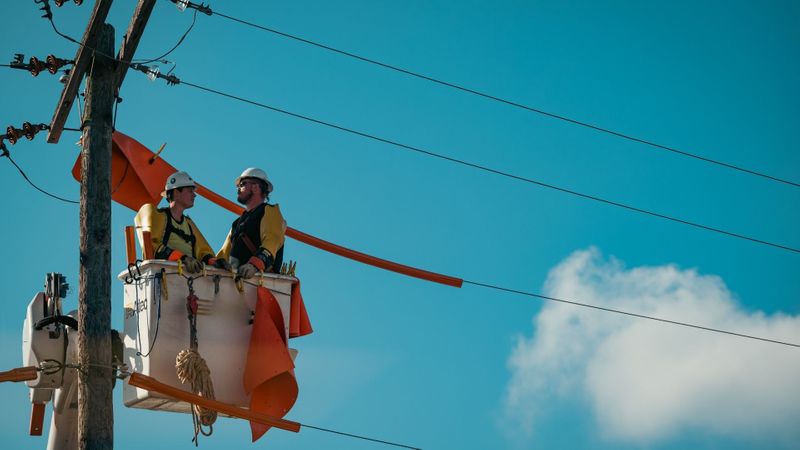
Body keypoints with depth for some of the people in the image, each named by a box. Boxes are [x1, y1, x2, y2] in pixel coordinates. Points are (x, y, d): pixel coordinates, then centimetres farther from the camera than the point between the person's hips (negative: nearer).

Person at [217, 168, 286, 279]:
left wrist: (254, 264, -28)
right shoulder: (238, 223, 33)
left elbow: (271, 243, -10)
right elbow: (224, 253, 28)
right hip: (236, 277, 6)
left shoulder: (270, 212, 8)